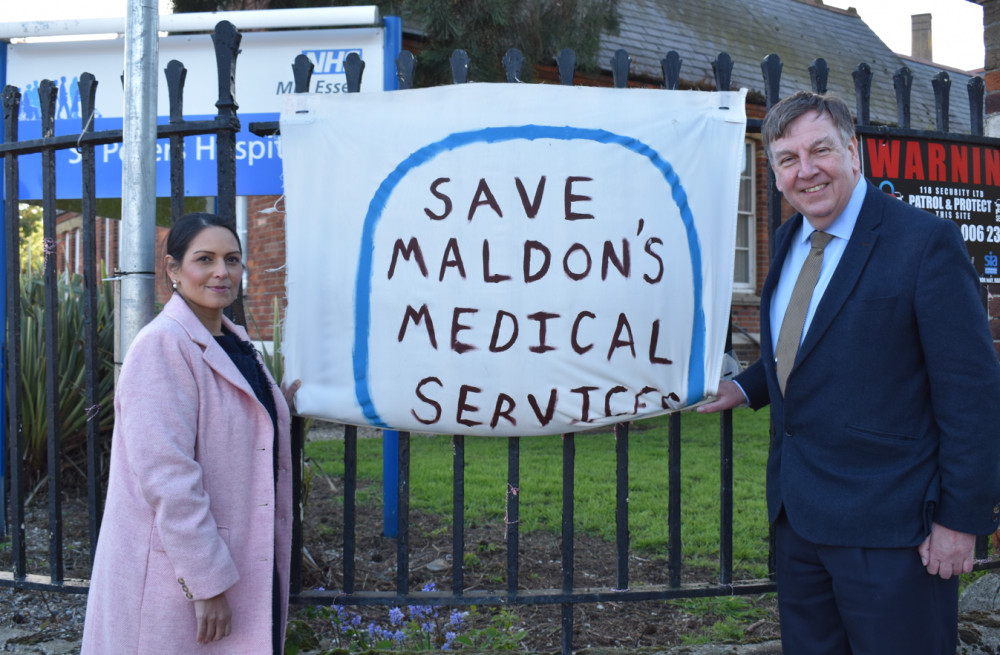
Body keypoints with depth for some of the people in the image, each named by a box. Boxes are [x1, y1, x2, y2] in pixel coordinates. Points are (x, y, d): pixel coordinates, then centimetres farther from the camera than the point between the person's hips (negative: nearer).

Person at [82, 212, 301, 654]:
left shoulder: (235, 344, 11)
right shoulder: (162, 346, -17)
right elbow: (167, 477, -23)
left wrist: (280, 406, 13)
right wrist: (205, 582, -24)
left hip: (243, 566, 9)